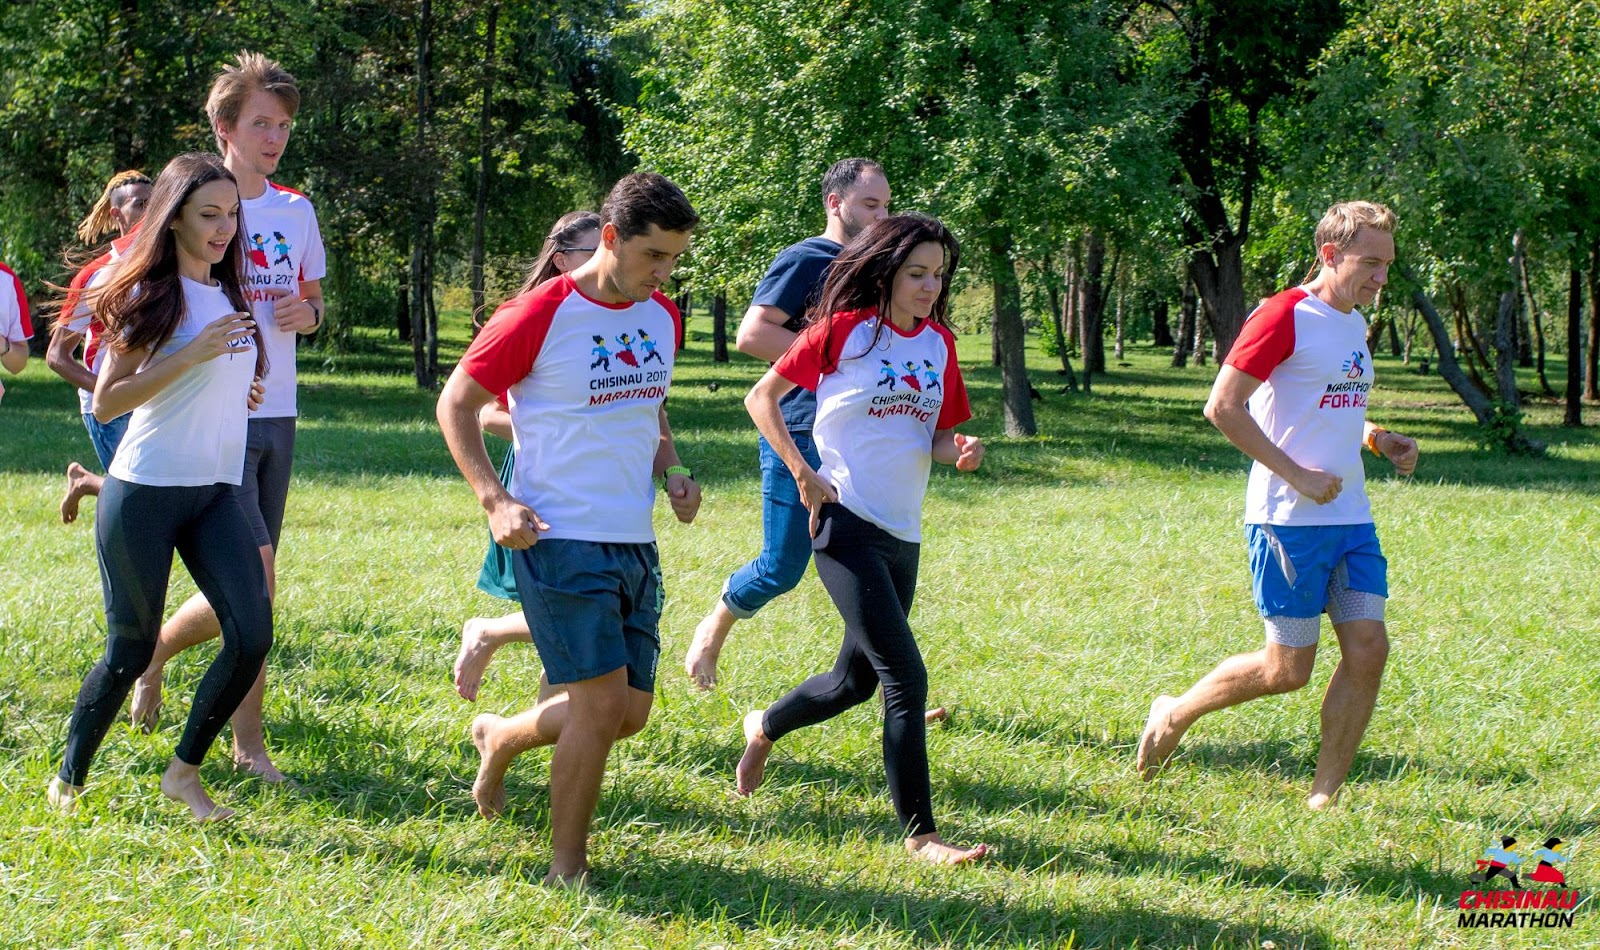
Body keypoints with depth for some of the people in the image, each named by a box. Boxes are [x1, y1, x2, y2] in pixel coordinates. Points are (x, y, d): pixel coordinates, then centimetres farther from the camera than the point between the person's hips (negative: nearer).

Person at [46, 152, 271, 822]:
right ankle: (69, 780, 22)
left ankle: (185, 772, 5)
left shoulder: (229, 295, 12)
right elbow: (106, 402, -14)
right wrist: (193, 354, -21)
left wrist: (239, 390, 8)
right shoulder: (153, 295, -8)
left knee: (252, 635, -10)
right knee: (131, 649, 2)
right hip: (145, 493, -6)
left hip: (214, 492, 6)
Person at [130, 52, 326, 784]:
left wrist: (308, 313, -2)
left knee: (254, 588, 9)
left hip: (277, 419, 6)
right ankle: (150, 652, 13)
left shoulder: (296, 211, 9)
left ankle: (248, 743, 15)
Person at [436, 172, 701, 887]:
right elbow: (456, 404, -4)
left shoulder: (662, 318, 8)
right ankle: (567, 868, 3)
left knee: (631, 712, 9)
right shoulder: (539, 316, -13)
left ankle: (499, 738, 36)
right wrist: (494, 500, -15)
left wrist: (672, 472, 6)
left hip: (635, 543, 7)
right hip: (559, 538, -7)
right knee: (604, 701, -12)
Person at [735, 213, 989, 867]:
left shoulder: (940, 343, 10)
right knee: (906, 678, -13)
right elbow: (762, 397, -1)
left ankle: (764, 728, 46)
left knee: (857, 681, 18)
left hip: (904, 534, 7)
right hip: (847, 523, -7)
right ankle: (920, 832, -7)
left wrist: (960, 452, -7)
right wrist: (804, 474, -10)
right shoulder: (844, 329, -7)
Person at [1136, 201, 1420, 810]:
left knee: (1368, 647, -2)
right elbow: (1223, 406, -16)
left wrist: (1374, 437, 9)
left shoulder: (1355, 324, 15)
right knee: (1288, 669, -2)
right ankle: (1175, 715, 21)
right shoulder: (1286, 317, -12)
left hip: (1351, 517, 8)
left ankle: (1324, 798, 7)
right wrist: (1296, 475, -17)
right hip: (1290, 521, -8)